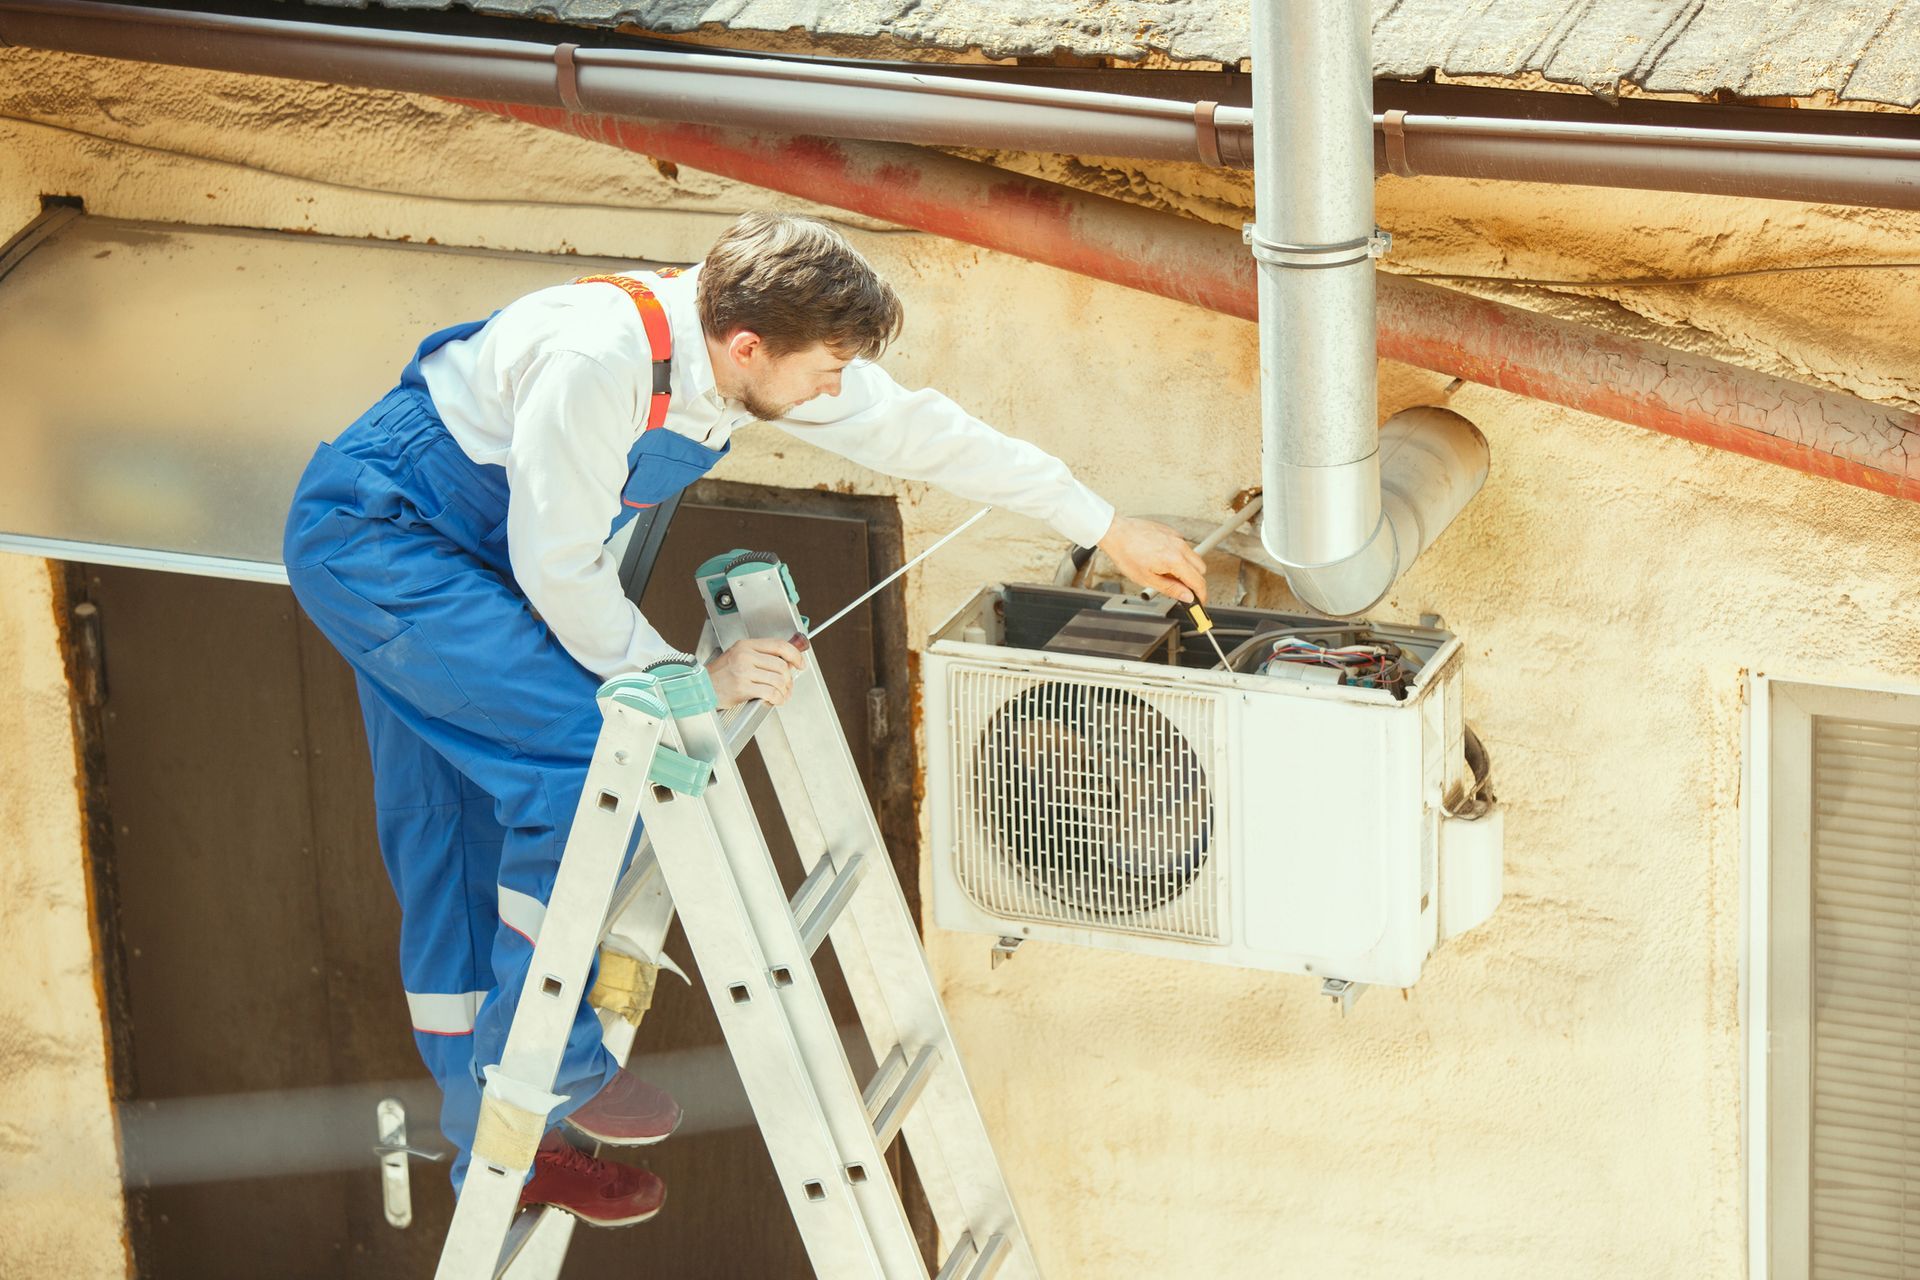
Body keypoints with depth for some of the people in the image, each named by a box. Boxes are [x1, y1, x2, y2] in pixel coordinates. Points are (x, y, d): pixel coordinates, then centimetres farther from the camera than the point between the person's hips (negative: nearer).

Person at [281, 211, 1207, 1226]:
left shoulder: (754, 348, -7)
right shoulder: (601, 359, -33)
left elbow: (913, 430, 4)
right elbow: (558, 566, -26)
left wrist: (1105, 528, 10)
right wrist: (689, 680, -20)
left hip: (460, 556, 9)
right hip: (369, 540, -9)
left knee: (465, 849, 12)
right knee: (594, 739, -21)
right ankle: (549, 1072, -10)